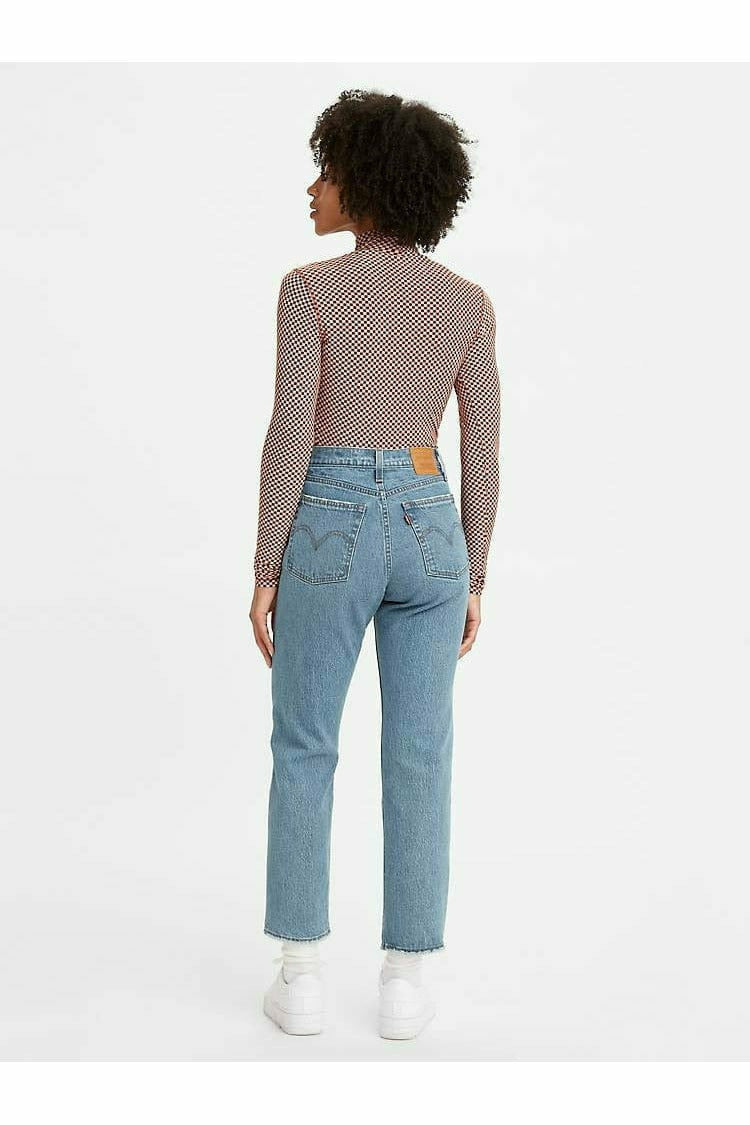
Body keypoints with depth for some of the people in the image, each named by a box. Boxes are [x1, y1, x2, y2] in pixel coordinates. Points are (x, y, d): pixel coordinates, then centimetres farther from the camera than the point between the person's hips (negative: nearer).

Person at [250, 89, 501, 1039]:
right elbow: (482, 454, 3)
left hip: (331, 536, -3)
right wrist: (473, 580, 11)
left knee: (302, 753, 11)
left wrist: (264, 573, -5)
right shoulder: (469, 302, 3)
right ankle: (405, 983, 13)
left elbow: (289, 439, -13)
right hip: (427, 535, 3)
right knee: (418, 761, 9)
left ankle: (302, 980, 13)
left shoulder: (311, 289, -8)